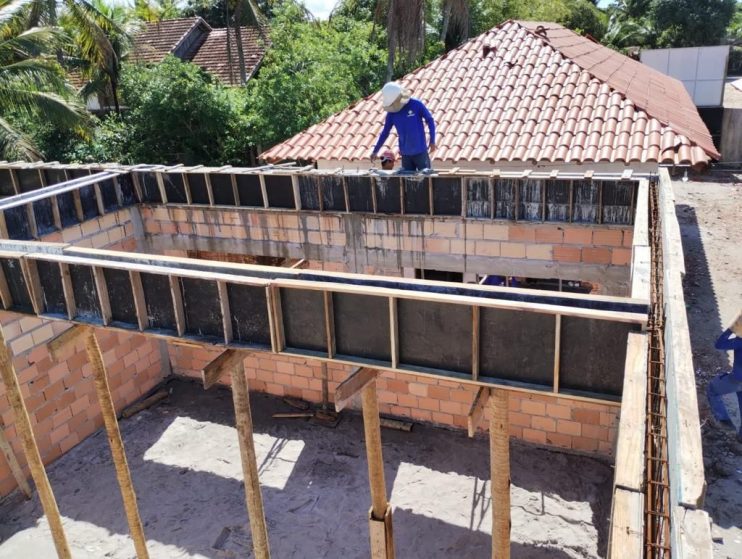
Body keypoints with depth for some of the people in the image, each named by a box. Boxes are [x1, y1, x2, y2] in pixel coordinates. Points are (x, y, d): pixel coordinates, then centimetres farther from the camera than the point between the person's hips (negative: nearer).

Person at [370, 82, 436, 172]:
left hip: (420, 152, -3)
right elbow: (385, 133, 9)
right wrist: (375, 151, 10)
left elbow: (430, 120, -1)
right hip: (405, 154, 3)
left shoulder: (416, 104, -9)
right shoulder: (391, 113, 0)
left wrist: (432, 141, -4)